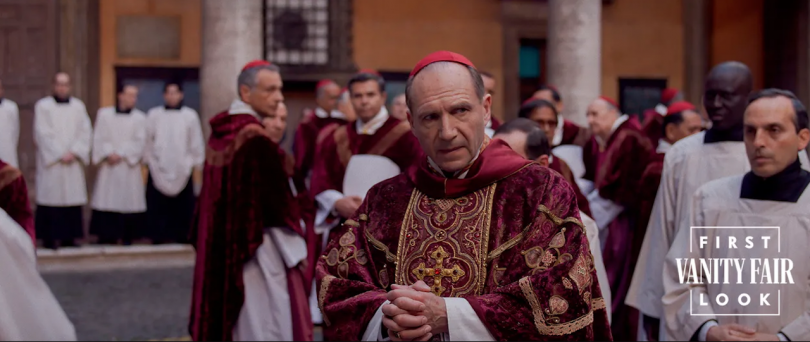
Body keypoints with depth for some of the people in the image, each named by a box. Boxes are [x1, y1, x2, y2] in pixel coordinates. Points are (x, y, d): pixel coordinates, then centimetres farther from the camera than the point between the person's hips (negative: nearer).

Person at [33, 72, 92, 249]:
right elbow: (42, 134, -5)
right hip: (50, 162, -3)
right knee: (51, 198, -6)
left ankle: (69, 238, 4)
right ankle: (49, 239, -2)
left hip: (73, 162, 3)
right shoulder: (42, 106, 2)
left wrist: (74, 152, -8)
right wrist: (60, 154, -10)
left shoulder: (79, 106, 11)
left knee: (72, 199, -1)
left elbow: (86, 132, 6)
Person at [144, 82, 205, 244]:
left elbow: (196, 142, 5)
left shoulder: (190, 115, 2)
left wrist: (197, 162, 5)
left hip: (182, 169, 0)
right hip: (158, 169, 0)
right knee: (157, 206, -1)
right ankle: (158, 237, 6)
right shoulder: (153, 114, 4)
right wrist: (148, 160, 4)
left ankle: (182, 237, 9)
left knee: (183, 206, 1)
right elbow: (148, 140, 6)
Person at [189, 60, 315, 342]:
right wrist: (296, 251, -10)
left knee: (229, 318, 16)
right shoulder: (256, 138, -18)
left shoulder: (221, 131, 7)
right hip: (258, 249, -9)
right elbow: (277, 202, -18)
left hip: (223, 247, 9)